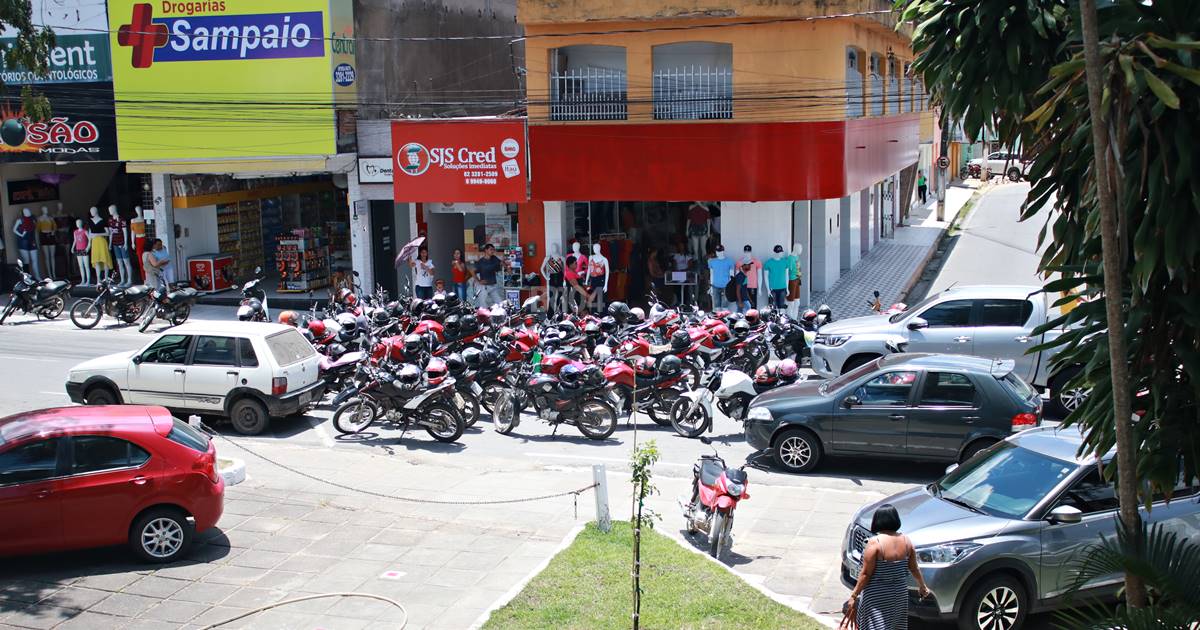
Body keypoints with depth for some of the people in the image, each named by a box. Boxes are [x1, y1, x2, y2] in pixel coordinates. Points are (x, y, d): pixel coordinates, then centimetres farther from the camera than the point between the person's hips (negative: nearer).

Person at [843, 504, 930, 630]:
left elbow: (866, 574, -16)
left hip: (877, 596, -6)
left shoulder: (875, 543, -19)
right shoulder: (906, 541, -3)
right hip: (899, 594, 6)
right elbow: (914, 569, 8)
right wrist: (922, 586, 26)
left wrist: (854, 595, -8)